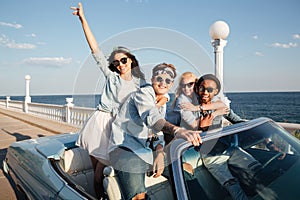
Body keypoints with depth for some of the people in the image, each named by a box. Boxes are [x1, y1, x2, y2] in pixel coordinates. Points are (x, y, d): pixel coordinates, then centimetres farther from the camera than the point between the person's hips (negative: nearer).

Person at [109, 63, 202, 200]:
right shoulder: (143, 93, -12)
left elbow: (158, 132, 11)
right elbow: (151, 117, -34)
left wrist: (159, 153, -10)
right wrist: (176, 130, -52)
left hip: (142, 150, 9)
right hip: (125, 147, -9)